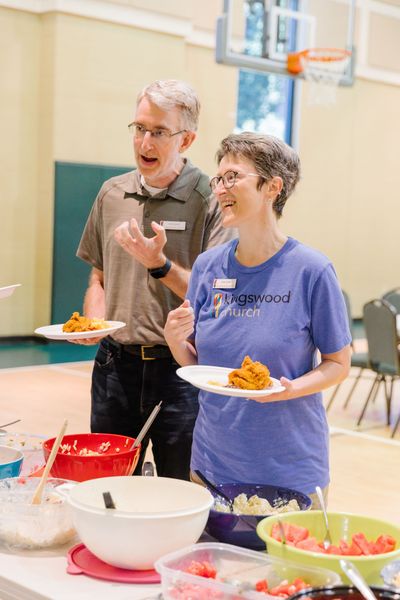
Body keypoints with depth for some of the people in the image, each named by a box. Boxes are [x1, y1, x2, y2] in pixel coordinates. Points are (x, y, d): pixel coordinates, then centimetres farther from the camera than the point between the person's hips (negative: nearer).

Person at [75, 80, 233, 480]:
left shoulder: (210, 200, -8)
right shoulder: (112, 194, 8)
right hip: (115, 365, 4)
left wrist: (160, 265, -23)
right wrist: (93, 323, 0)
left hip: (179, 368, -4)